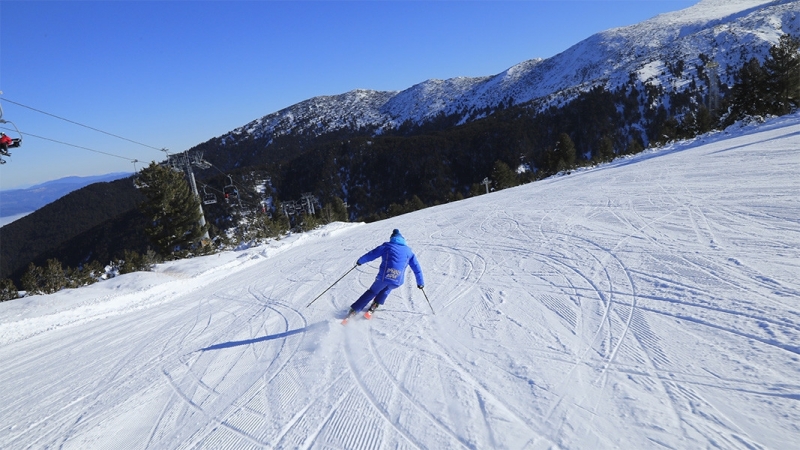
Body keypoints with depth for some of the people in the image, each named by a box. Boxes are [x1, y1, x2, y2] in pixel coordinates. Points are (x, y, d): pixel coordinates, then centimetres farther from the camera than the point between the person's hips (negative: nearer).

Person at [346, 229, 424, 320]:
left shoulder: (387, 246, 12)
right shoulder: (409, 251, 20)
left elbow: (371, 254, 11)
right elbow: (417, 268, 22)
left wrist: (360, 261, 27)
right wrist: (420, 282, 32)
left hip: (384, 276, -1)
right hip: (397, 281, 1)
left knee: (372, 291, 23)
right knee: (386, 290, 34)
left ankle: (354, 310, 18)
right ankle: (374, 306, 20)